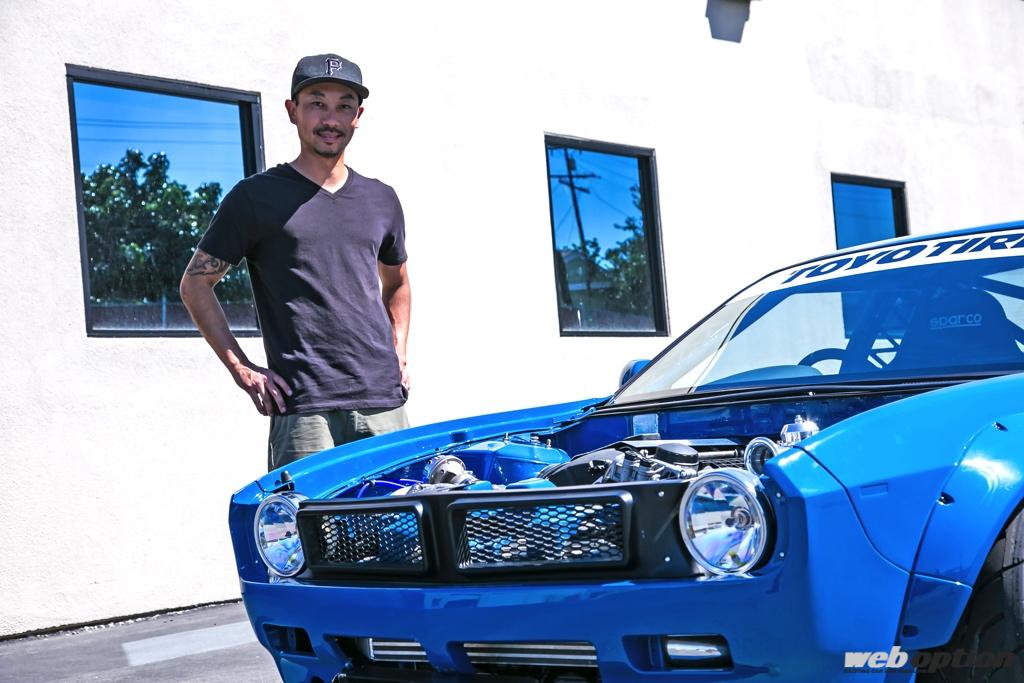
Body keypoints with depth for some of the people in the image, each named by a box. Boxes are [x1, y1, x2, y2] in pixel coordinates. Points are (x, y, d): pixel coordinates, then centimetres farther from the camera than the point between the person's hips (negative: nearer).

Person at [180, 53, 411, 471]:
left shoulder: (381, 200, 15)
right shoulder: (256, 197, 2)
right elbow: (196, 283, 6)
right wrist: (242, 370, -2)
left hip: (384, 403, 5)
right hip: (302, 408, -4)